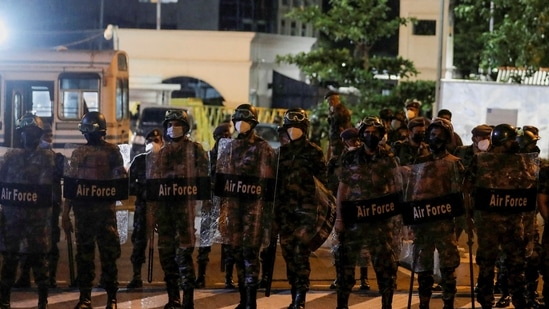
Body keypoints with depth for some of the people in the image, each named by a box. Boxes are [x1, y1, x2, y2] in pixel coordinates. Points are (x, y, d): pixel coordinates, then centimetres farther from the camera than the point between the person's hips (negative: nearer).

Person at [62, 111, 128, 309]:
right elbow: (69, 187, 10)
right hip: (82, 211, 3)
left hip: (105, 211, -3)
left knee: (109, 254, -1)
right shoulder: (78, 153, 11)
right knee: (84, 254, 6)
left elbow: (120, 182, -1)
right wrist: (65, 215, 6)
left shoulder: (112, 152, 1)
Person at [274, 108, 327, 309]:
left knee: (301, 253, -12)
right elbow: (275, 181, 15)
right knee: (288, 252, 4)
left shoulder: (314, 152, 2)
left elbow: (324, 179, 1)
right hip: (284, 208, 4)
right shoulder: (281, 152, 13)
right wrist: (273, 210, 13)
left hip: (305, 208, -4)